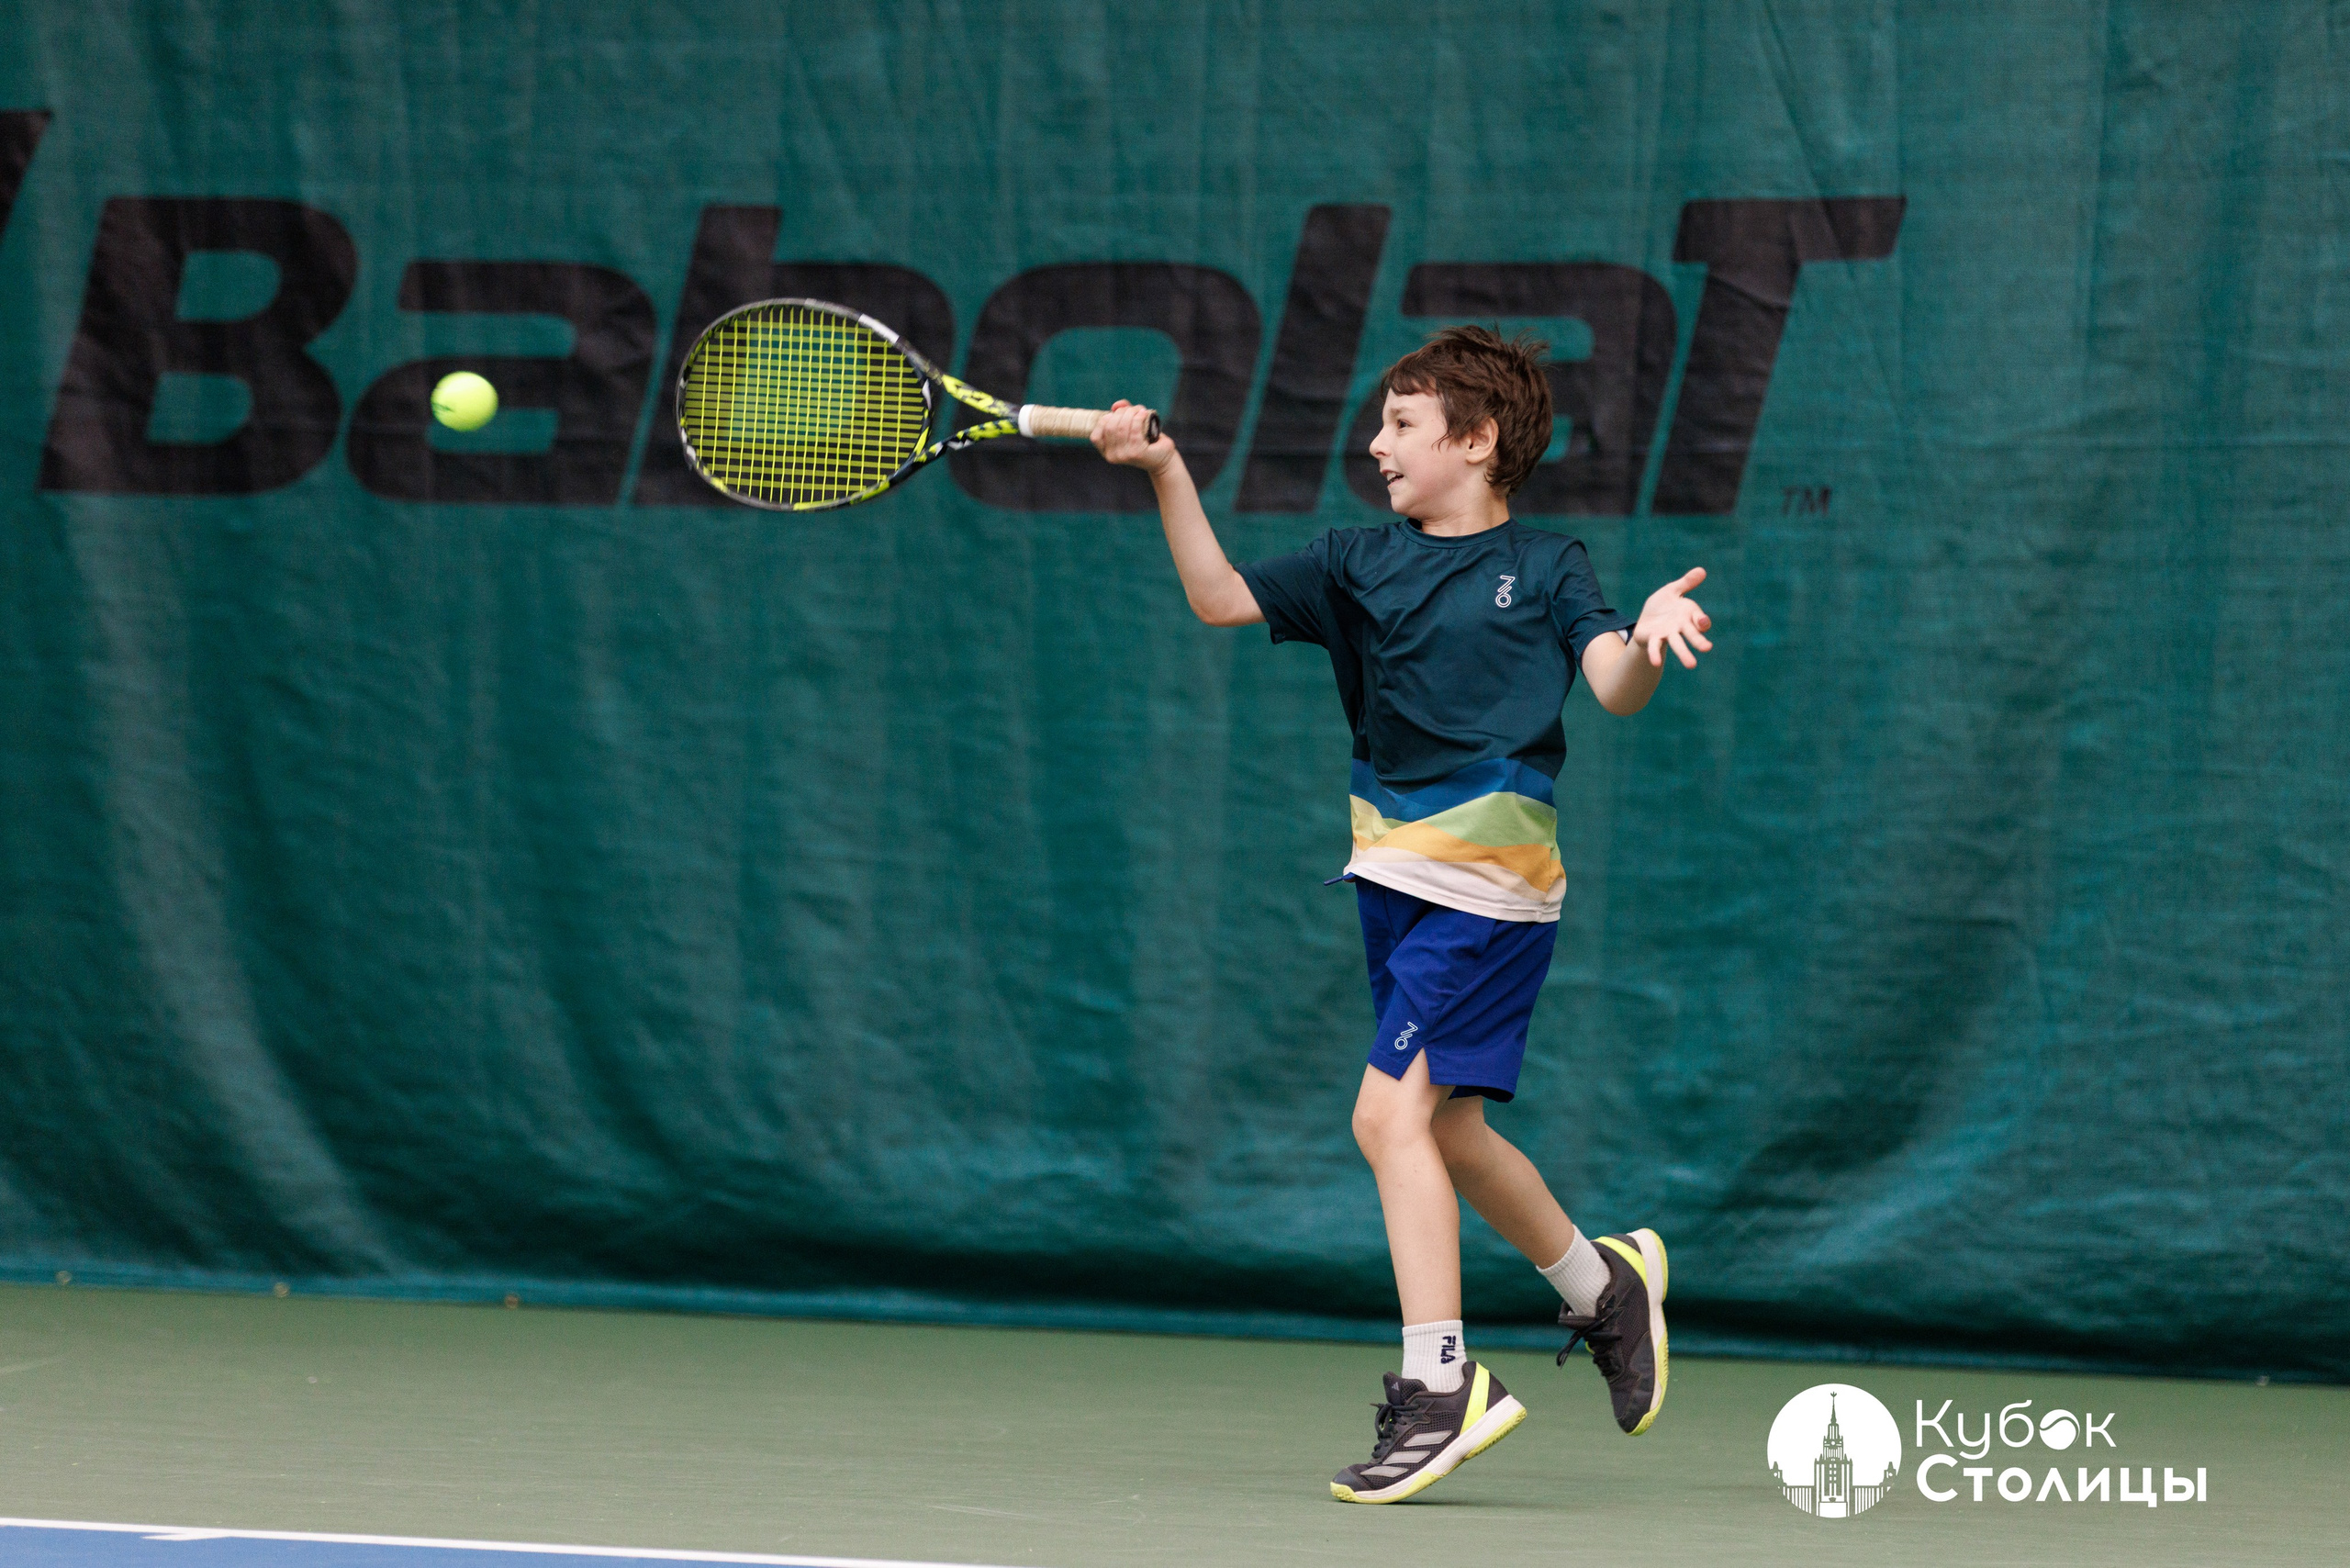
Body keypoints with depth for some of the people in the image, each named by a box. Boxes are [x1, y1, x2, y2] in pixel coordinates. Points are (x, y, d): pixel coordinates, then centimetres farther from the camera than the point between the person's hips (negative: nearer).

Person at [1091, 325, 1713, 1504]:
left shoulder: (1545, 569, -2)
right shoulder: (1362, 564, 11)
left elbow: (1614, 687, -14)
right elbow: (1222, 598, 6)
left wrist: (1646, 643, -37)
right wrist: (1166, 474, -6)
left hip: (1492, 889, -7)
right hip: (1396, 878, 7)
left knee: (1392, 1110, -16)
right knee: (1445, 1134, 15)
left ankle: (1437, 1384, -14)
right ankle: (1604, 1288, 37)